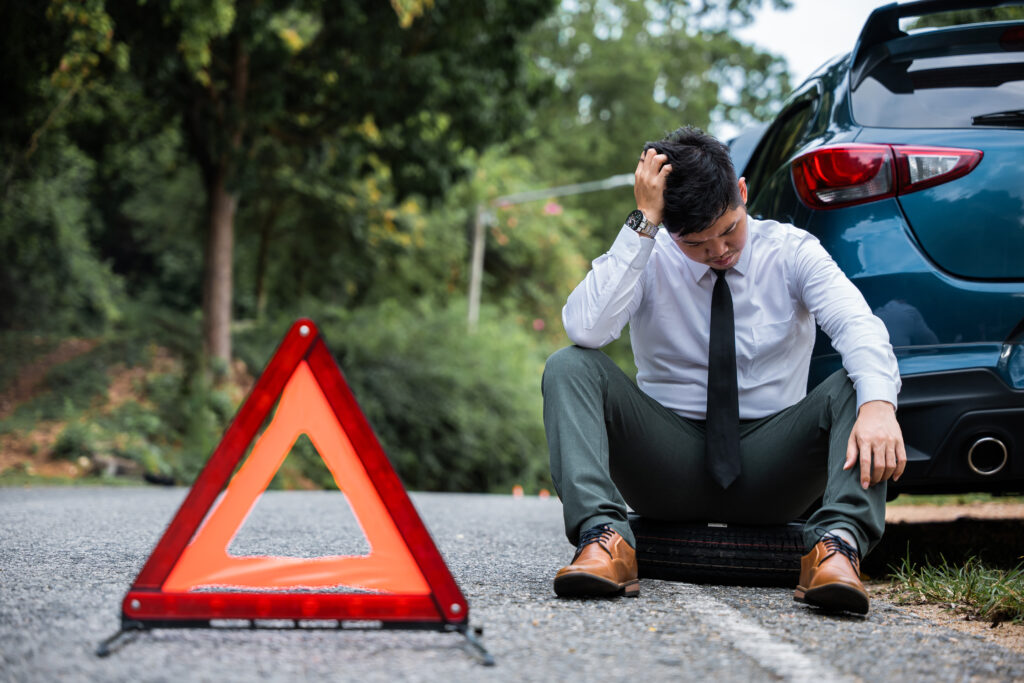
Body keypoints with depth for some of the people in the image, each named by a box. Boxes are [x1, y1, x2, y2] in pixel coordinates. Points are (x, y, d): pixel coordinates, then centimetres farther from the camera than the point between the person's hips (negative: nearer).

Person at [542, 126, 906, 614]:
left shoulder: (791, 251, -1)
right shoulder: (647, 258, -2)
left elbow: (859, 327, -19)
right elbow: (585, 329, -22)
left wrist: (878, 404, -41)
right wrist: (643, 223, -23)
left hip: (767, 470, 0)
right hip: (670, 467, 0)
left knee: (858, 385, -25)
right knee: (569, 366, -21)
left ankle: (839, 542, -44)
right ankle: (603, 534, -38)